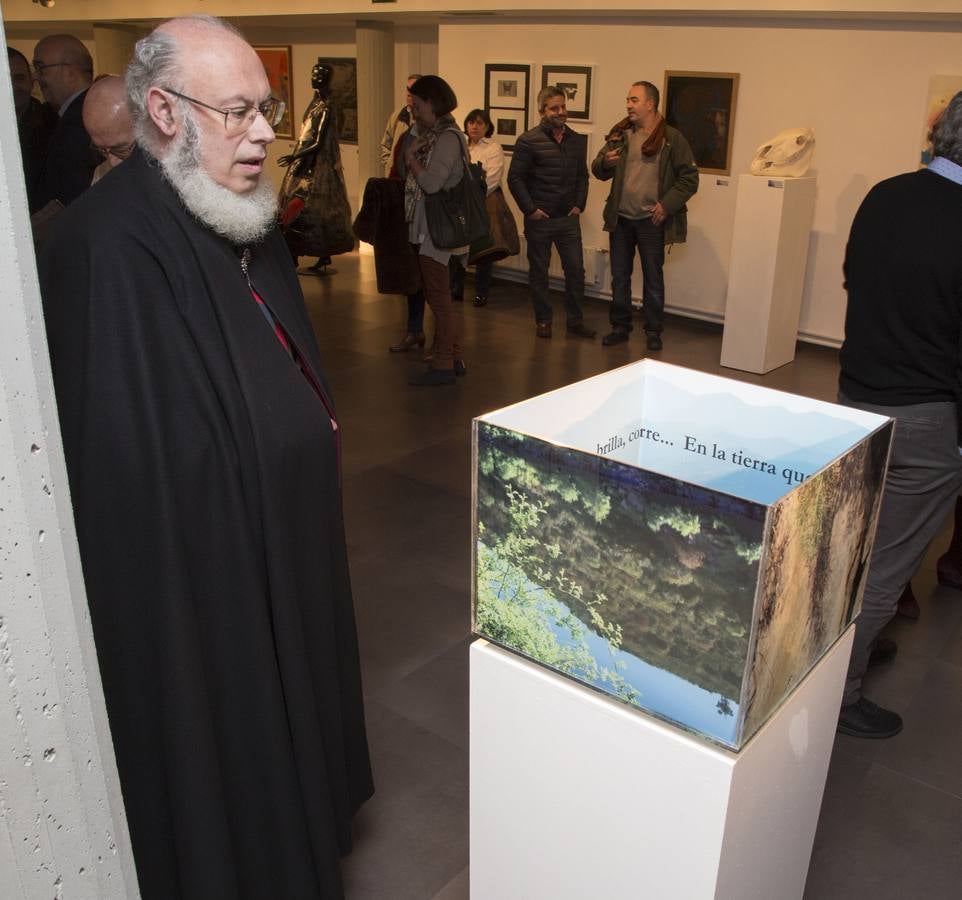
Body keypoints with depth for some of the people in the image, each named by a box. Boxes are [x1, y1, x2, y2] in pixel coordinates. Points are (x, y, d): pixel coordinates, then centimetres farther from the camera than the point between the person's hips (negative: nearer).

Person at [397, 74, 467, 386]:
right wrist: (410, 143, 4)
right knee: (440, 297, 15)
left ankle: (443, 365, 7)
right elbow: (403, 173, 16)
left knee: (438, 297, -2)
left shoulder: (447, 137, -15)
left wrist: (411, 157, -10)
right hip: (425, 227, 10)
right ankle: (453, 358, 25)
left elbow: (431, 182, -24)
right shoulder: (427, 133, 12)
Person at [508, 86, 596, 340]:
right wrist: (530, 209, -12)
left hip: (568, 218, 4)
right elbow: (515, 178, -8)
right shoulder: (529, 141, -8)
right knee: (539, 271, 7)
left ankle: (575, 320, 16)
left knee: (576, 269, 4)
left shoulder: (576, 140, 8)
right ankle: (543, 320, 19)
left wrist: (579, 204, 5)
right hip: (539, 220, -4)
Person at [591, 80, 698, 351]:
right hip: (620, 219, 4)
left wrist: (667, 205, -15)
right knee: (619, 277, 11)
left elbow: (689, 178, -5)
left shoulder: (671, 138, -5)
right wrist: (605, 161, -14)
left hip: (651, 221, -4)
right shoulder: (620, 134, 6)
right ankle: (620, 327, 23)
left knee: (653, 279, 6)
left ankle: (653, 331, 16)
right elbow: (598, 171, 9)